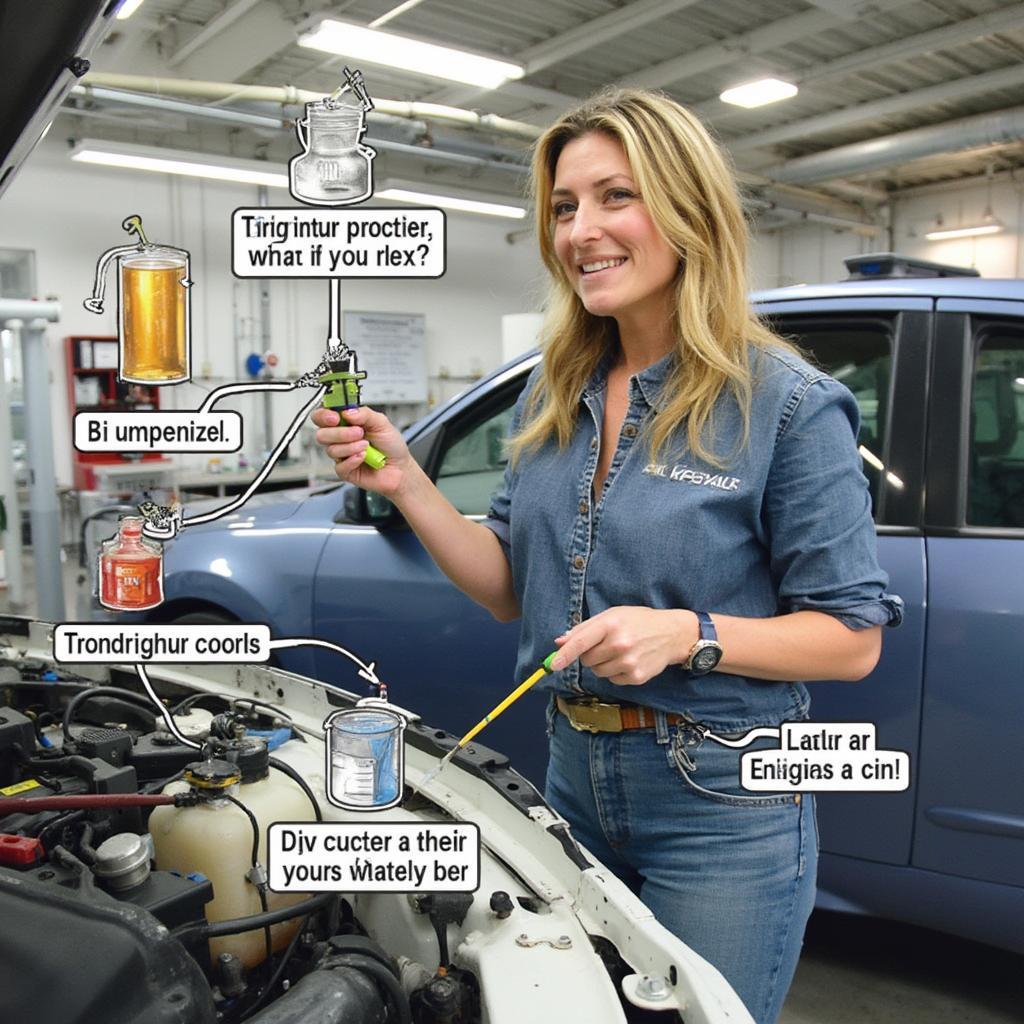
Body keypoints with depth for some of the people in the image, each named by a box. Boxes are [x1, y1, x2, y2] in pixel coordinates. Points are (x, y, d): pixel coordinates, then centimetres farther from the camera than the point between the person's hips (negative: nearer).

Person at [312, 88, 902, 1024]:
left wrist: (687, 635, -27)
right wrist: (404, 482, -8)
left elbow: (854, 638, -12)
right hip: (576, 773, 6)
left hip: (721, 805, -6)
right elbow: (513, 591, 5)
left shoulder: (785, 403, -15)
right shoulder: (553, 398, 4)